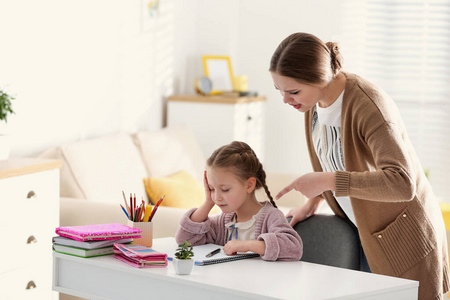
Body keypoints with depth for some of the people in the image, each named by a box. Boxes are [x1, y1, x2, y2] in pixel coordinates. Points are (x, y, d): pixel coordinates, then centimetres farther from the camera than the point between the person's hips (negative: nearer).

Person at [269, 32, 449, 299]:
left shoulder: (369, 108, -29)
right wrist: (313, 202, 9)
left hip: (405, 239, -7)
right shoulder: (316, 98, -3)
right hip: (364, 235, 8)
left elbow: (403, 184, -39)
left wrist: (327, 181, -39)